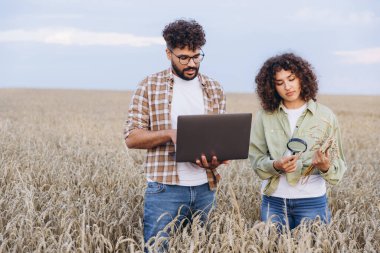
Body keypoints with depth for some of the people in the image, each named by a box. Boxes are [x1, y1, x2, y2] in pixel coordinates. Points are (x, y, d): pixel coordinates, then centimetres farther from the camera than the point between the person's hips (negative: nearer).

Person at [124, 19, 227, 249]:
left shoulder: (215, 89, 9)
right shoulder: (150, 86, -2)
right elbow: (131, 138, -4)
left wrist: (217, 158, -13)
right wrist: (171, 133, -21)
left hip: (205, 188, 4)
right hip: (165, 189, -4)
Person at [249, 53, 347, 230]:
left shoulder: (325, 116, -2)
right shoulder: (265, 116, 1)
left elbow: (338, 164, -1)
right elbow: (256, 160, 1)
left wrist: (326, 167, -22)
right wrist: (276, 166, -18)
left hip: (312, 201, -1)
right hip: (273, 200, 1)